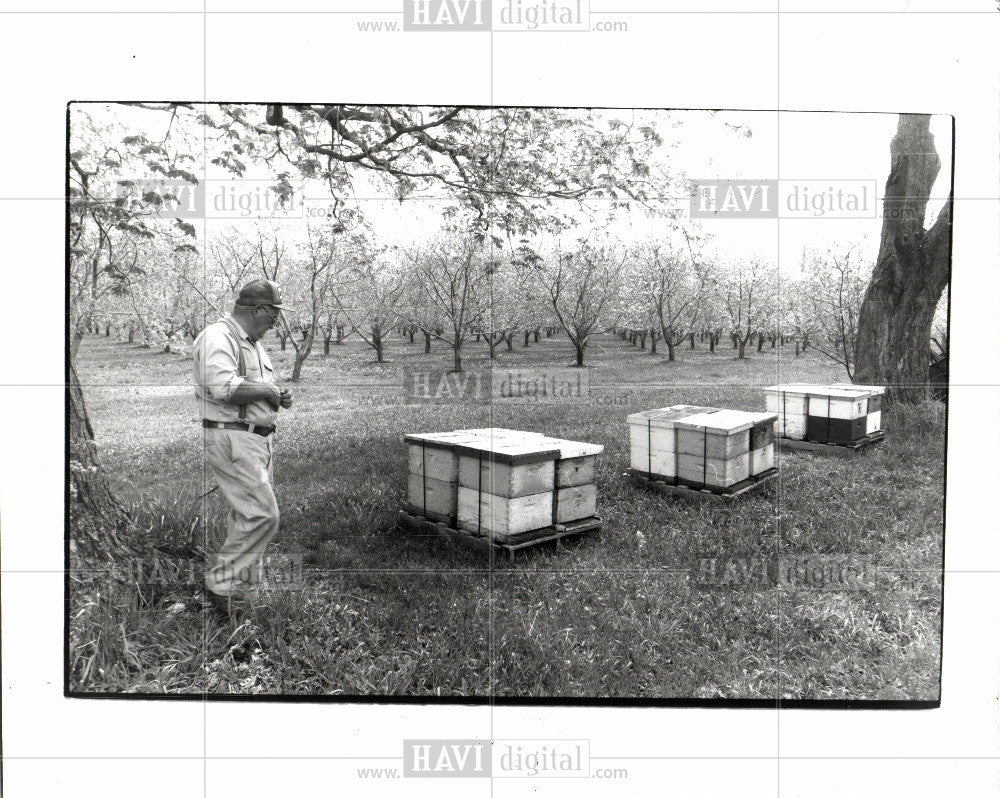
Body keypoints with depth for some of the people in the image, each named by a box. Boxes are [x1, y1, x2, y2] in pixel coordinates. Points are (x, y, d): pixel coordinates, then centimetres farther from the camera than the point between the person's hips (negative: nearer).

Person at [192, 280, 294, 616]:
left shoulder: (254, 343, 20)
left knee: (248, 517, 12)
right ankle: (219, 582, 0)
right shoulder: (218, 337, -12)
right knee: (263, 515, -13)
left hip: (260, 438, 10)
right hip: (231, 439, -10)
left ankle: (241, 591, 22)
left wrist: (278, 397, 8)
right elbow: (223, 387, -28)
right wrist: (267, 390, -15)